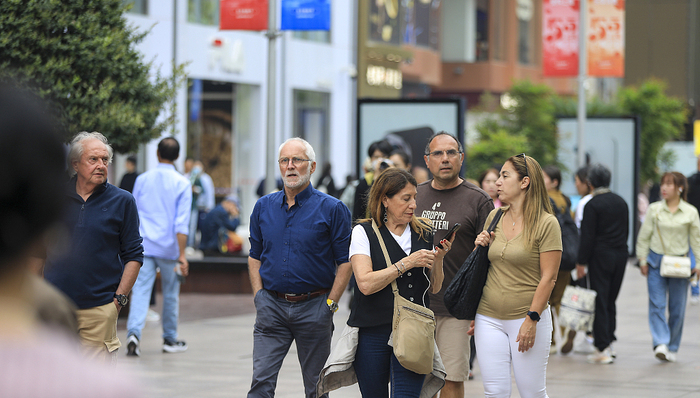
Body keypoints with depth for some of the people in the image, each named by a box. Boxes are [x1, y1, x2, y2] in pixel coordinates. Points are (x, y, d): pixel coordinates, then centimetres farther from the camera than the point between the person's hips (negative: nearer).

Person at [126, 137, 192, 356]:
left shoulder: (142, 180, 6)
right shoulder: (182, 183, -4)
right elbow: (181, 222, -11)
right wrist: (182, 255, -12)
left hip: (143, 246, 1)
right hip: (169, 248, -1)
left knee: (140, 291, -5)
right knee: (171, 293, 14)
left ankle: (133, 333, -26)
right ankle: (170, 340, 25)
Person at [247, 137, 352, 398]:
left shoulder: (332, 209, -4)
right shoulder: (263, 207, 8)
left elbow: (345, 261, -3)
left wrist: (330, 303, -8)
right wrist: (259, 296, 4)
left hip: (313, 307, -2)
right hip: (271, 306, 2)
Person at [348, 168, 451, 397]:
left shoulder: (424, 232, 10)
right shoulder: (364, 232, -1)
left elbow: (435, 288, 13)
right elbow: (366, 283, -15)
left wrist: (438, 259, -4)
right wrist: (407, 263, -15)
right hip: (373, 333, -2)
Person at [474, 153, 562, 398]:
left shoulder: (546, 223, -7)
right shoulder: (494, 218, 11)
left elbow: (548, 277, -11)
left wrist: (532, 319, -15)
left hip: (527, 318, -5)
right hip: (489, 318, 5)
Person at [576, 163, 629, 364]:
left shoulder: (592, 204, -12)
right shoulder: (621, 202, 9)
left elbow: (587, 236, -13)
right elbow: (626, 230, 15)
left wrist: (581, 263, -9)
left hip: (600, 257, -6)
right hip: (621, 255, 6)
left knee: (600, 302, -3)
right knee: (611, 301, 15)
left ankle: (602, 349, -5)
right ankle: (608, 343, 18)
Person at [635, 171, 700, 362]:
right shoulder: (654, 209, 2)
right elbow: (644, 236, 7)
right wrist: (642, 259, 1)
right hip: (656, 261, 0)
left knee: (677, 308, 4)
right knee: (657, 304, -11)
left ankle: (672, 348, 15)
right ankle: (660, 343, -17)